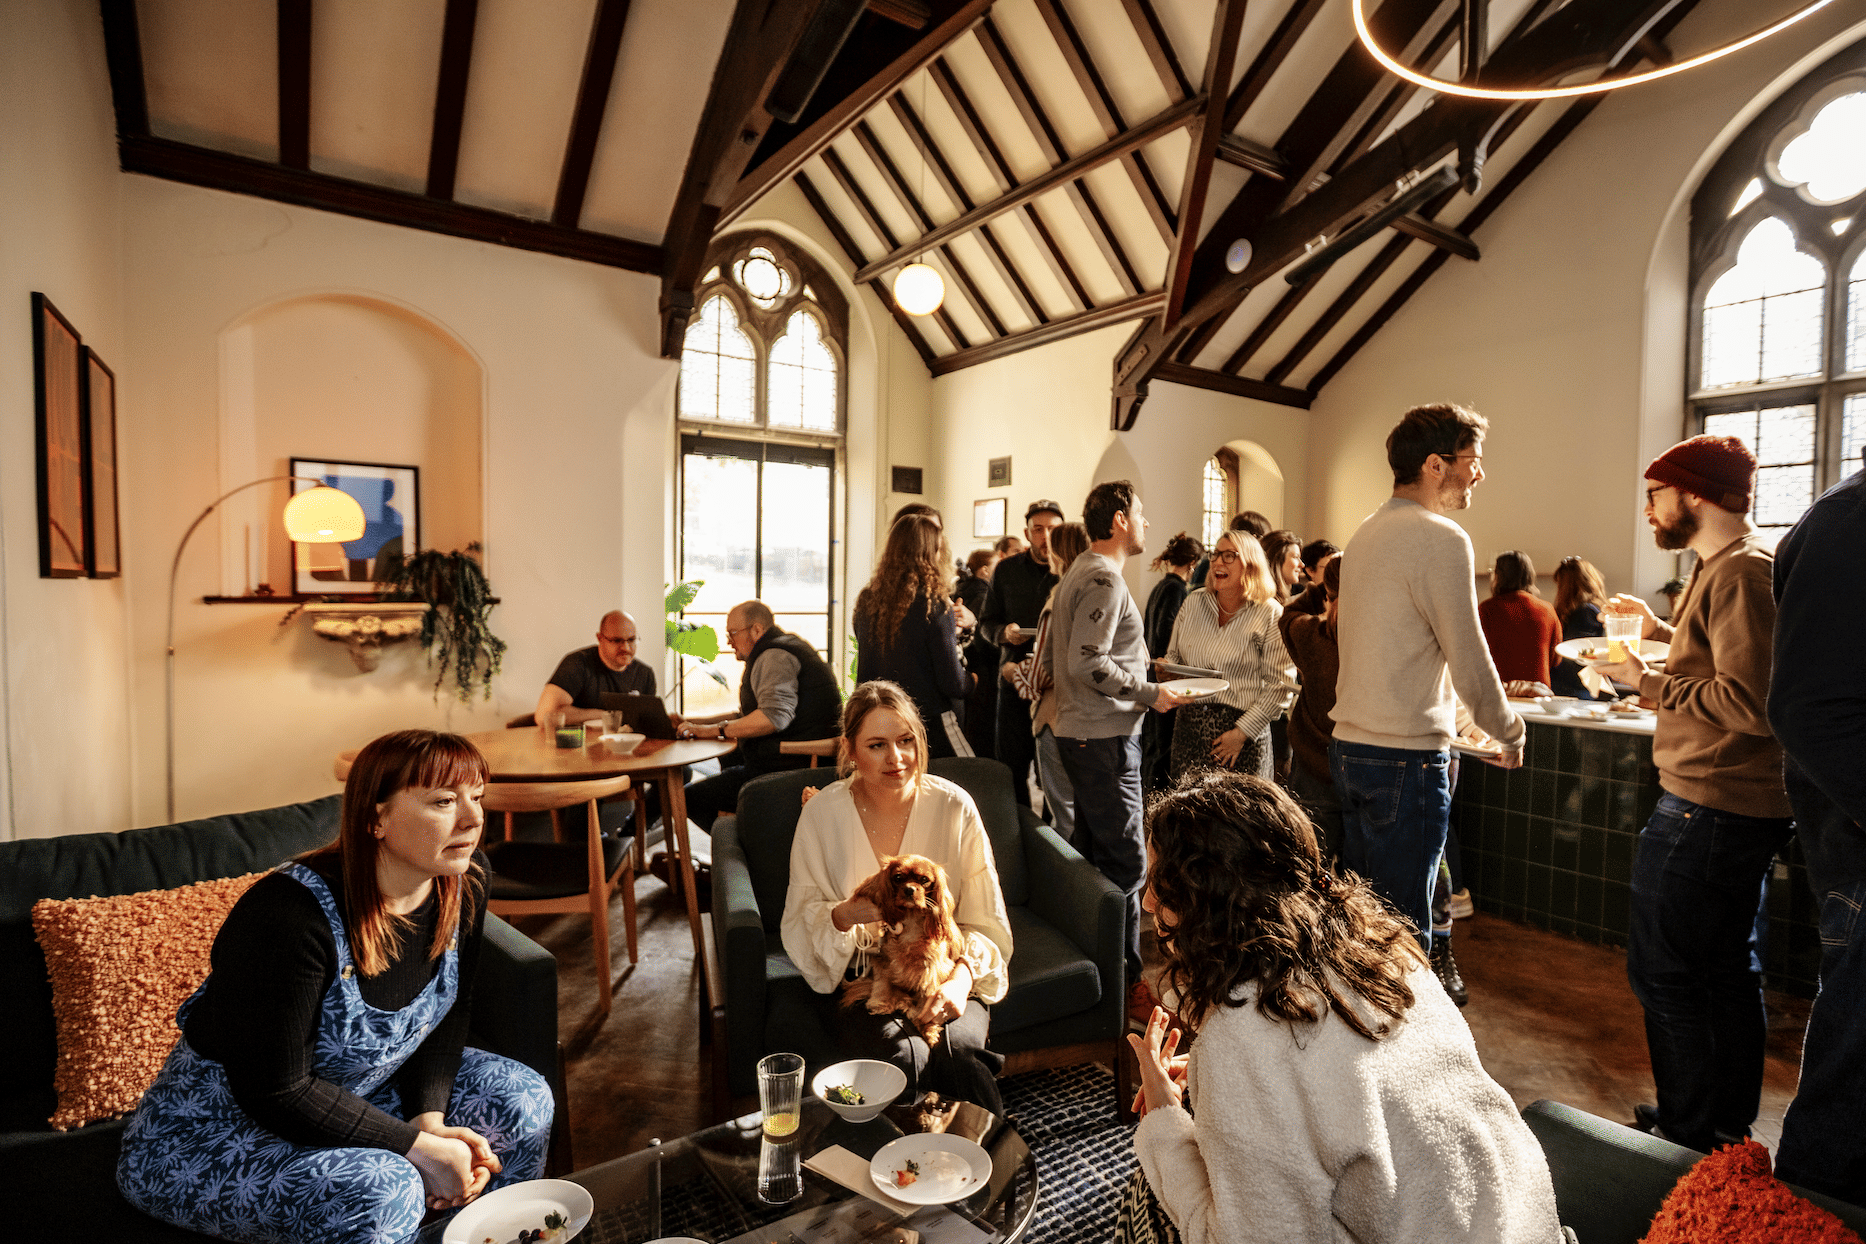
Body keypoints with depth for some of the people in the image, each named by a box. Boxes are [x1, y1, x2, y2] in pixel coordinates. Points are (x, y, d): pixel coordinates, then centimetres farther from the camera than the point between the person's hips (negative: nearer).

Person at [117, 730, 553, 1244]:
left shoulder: (464, 880, -12)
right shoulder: (289, 919, -33)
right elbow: (276, 1092, -27)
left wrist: (431, 1117, -14)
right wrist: (419, 1147, -24)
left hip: (360, 1092, 7)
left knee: (522, 1101, -7)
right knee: (383, 1192, -31)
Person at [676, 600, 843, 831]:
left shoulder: (774, 656, -12)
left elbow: (774, 715, -30)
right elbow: (748, 716, 28)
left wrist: (714, 730, -23)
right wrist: (692, 722, 21)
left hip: (790, 766, -11)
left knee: (690, 798, -7)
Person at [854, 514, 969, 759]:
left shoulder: (866, 601, 1)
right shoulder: (933, 604, -15)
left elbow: (864, 672, 11)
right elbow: (953, 682, -13)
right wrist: (969, 680, 8)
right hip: (931, 725, -6)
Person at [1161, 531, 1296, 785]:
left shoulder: (1271, 615, -4)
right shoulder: (1193, 602, 9)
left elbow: (1281, 684, -7)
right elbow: (1173, 656, 20)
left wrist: (1242, 732, -11)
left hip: (1244, 731, -3)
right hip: (1189, 723, 3)